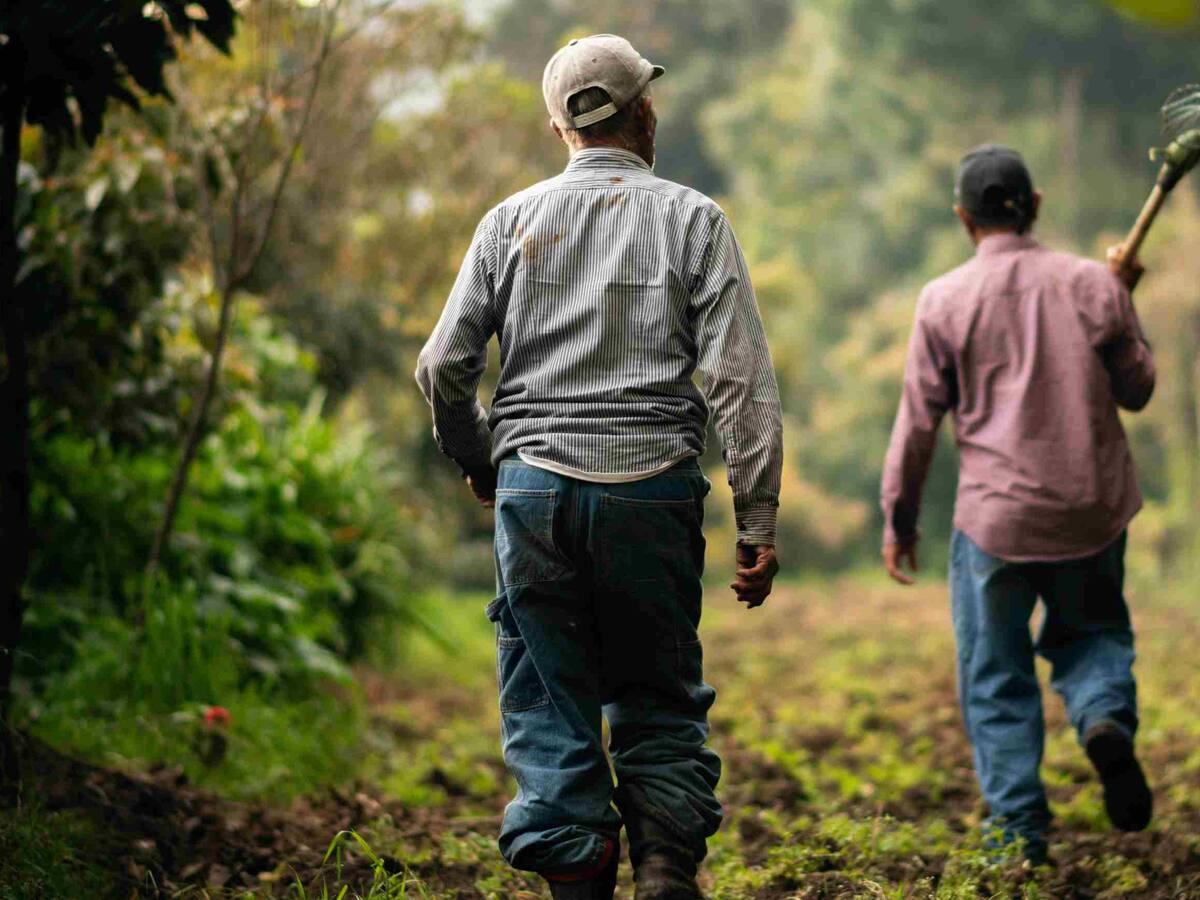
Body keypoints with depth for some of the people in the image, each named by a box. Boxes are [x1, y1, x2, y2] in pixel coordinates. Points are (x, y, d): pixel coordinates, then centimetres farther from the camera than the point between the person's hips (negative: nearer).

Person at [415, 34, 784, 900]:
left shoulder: (513, 220, 7)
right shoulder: (692, 219, 3)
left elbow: (443, 367, 5)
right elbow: (742, 379, -4)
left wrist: (480, 464, 22)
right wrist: (759, 521, -3)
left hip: (535, 483, 1)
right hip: (652, 483, -1)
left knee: (550, 703, 8)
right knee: (659, 697, 12)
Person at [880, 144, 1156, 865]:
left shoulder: (946, 300, -6)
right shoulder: (1092, 284, -2)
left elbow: (919, 420, -3)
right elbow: (1137, 390, 8)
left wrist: (899, 519, 7)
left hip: (996, 515, -2)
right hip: (1094, 508, 2)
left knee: (997, 676, 10)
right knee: (1091, 629, 24)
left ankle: (1019, 830, 8)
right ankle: (1107, 718, -7)